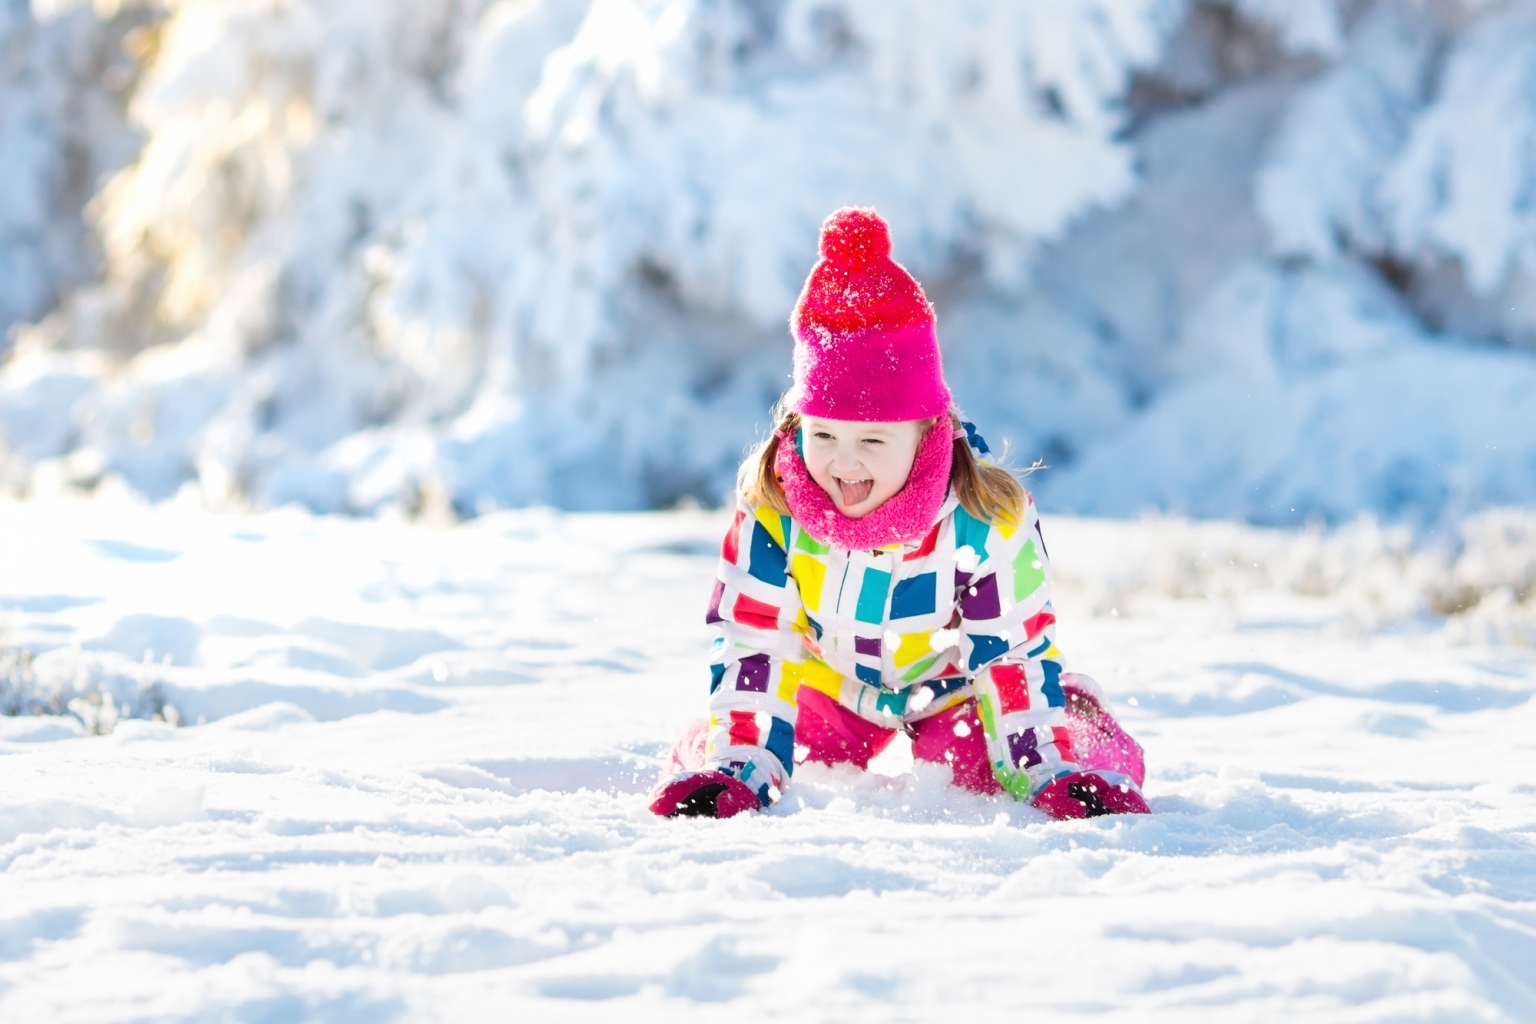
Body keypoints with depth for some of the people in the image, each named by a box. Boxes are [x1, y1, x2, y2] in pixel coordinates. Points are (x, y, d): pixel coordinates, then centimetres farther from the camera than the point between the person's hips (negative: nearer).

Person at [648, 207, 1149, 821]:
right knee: (714, 745, -14)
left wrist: (1044, 772, -27)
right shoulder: (772, 506, -26)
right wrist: (740, 769, -27)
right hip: (831, 683, 2)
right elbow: (751, 641, -20)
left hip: (952, 686, -2)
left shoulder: (987, 518, -31)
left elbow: (1016, 650, -22)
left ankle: (1094, 784, 14)